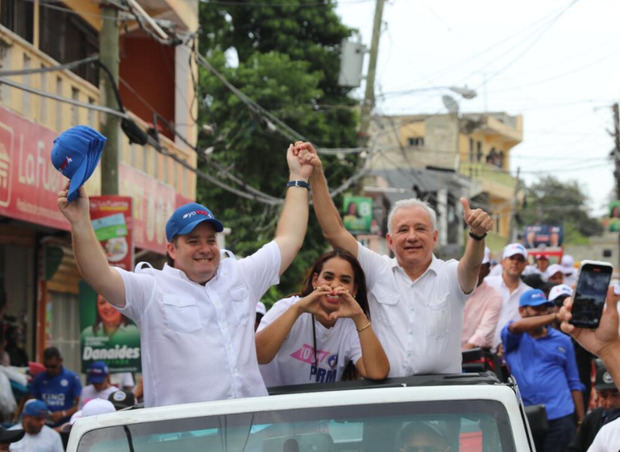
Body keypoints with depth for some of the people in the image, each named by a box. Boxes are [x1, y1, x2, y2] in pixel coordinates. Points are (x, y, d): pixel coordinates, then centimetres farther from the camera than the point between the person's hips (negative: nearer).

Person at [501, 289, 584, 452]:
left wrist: (581, 421, 9)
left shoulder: (563, 340, 14)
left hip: (560, 416, 1)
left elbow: (574, 383, 16)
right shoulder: (514, 338, 8)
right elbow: (516, 327, -18)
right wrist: (555, 316, -21)